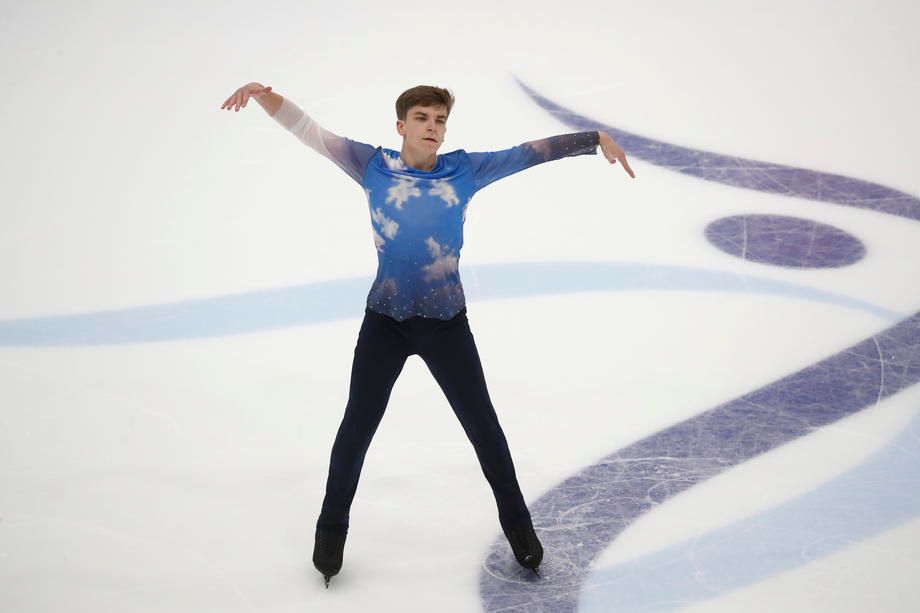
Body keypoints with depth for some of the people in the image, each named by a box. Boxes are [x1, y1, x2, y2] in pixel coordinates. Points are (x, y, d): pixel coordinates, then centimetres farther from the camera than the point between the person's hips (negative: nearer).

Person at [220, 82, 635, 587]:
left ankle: (516, 522, 32)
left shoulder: (465, 169, -3)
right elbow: (309, 132, -8)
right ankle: (331, 527, 31)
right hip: (384, 321, 0)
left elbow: (530, 152, -5)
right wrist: (263, 94, -21)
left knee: (483, 426, 12)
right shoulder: (372, 165, -4)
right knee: (357, 426, 10)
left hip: (446, 323, 0)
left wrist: (596, 139, -12)